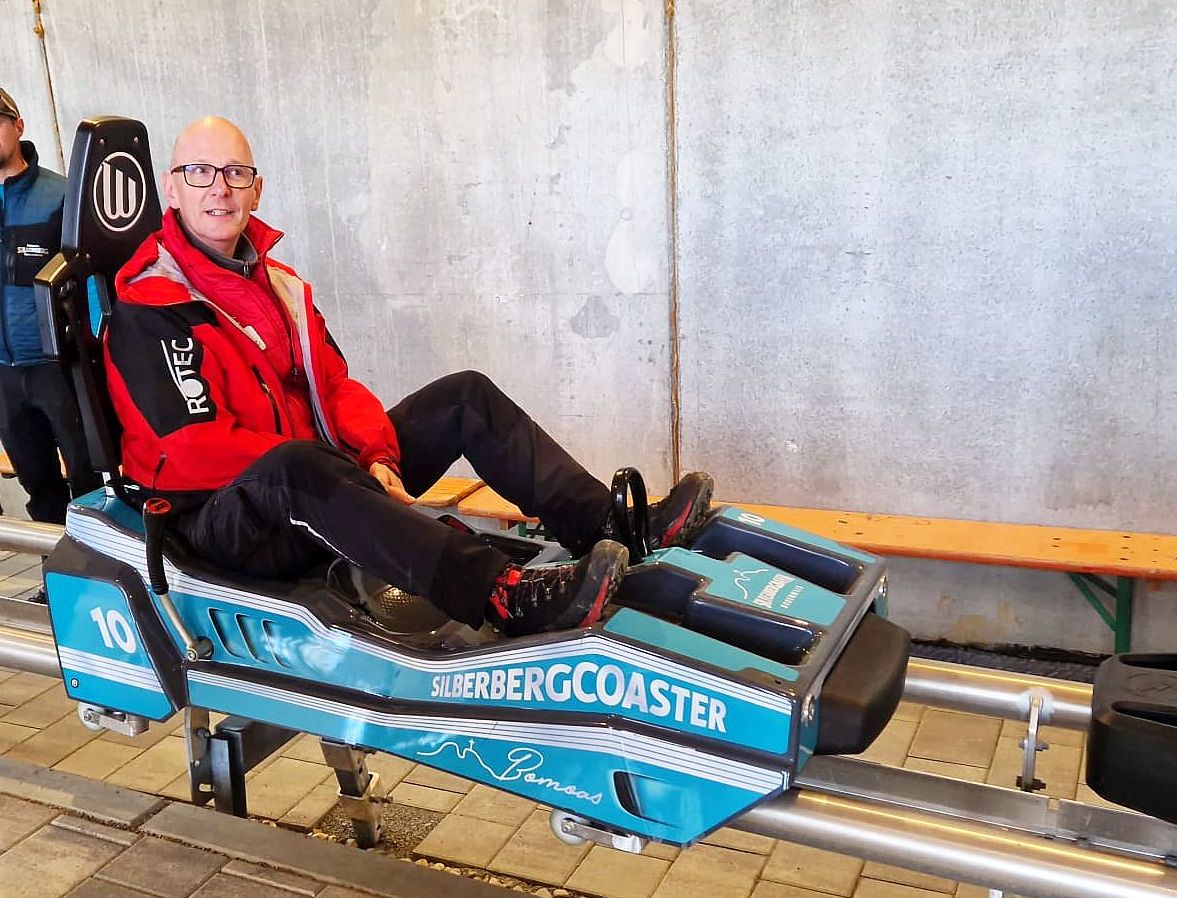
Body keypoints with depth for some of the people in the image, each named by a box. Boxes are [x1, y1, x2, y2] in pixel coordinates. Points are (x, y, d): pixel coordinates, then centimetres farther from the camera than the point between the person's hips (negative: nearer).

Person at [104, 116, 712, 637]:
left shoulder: (276, 282, 14)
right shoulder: (147, 307, -10)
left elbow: (334, 383, 9)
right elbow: (189, 448, -19)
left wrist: (376, 457, -11)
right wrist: (326, 462, -20)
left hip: (314, 492, 7)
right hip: (219, 520, -7)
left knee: (465, 396, -3)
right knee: (295, 468, -42)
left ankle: (610, 523, -13)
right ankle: (503, 595, -52)